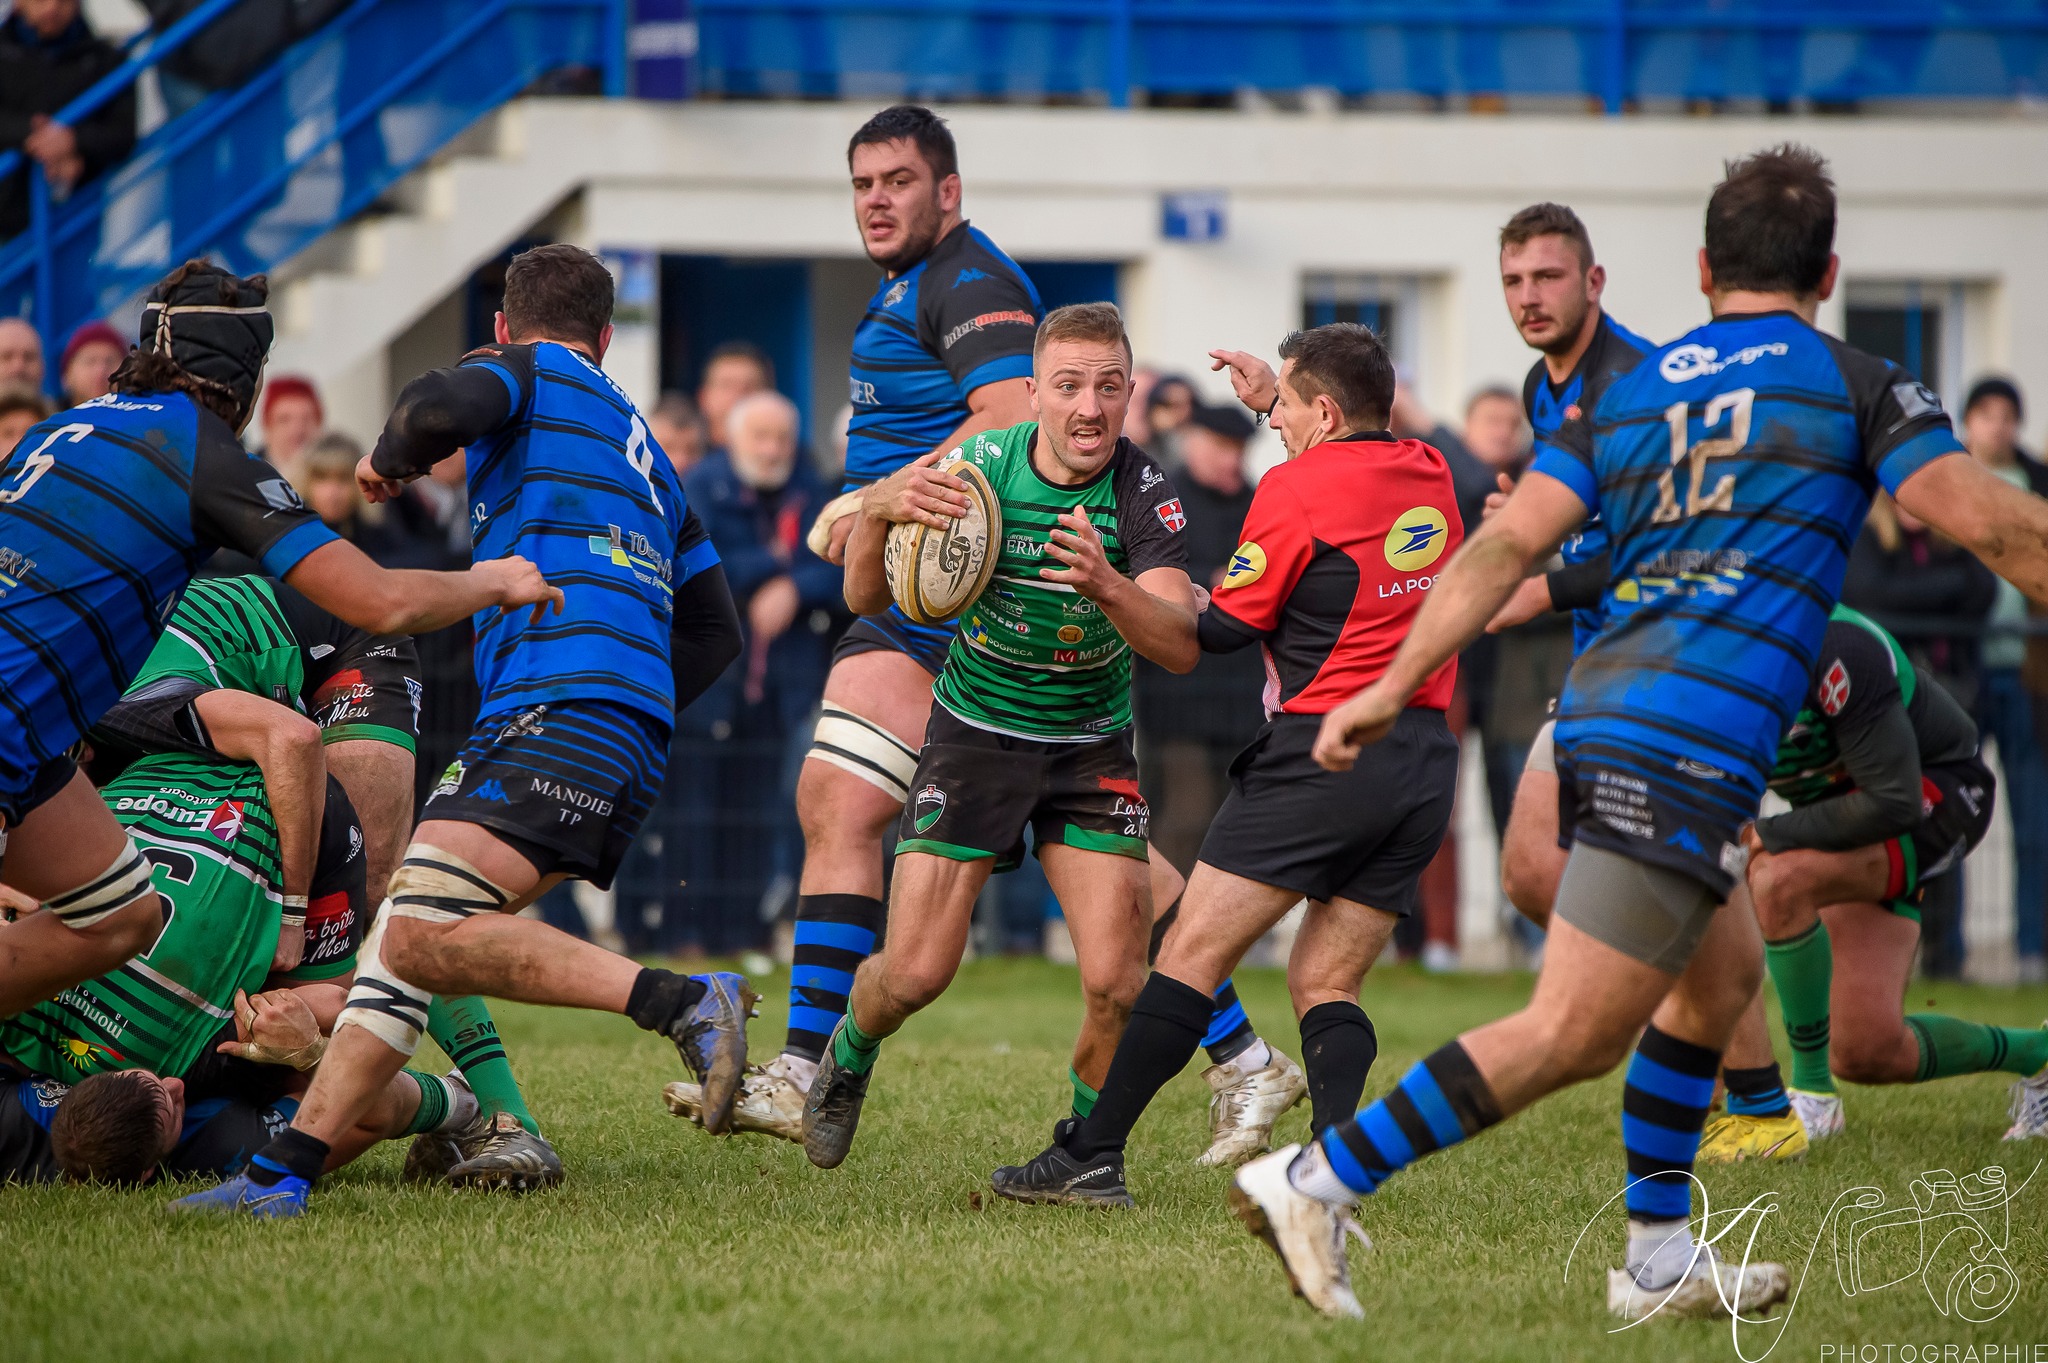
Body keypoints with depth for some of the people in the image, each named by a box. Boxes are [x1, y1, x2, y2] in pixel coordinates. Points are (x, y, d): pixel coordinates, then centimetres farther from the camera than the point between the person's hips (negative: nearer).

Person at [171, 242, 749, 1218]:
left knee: (426, 935, -23)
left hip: (556, 707, -9)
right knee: (403, 935, 8)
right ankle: (287, 1169, 5)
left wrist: (390, 462, 5)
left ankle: (685, 1002, -26)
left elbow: (439, 406, -16)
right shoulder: (644, 449, 31)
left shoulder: (528, 371, 8)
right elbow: (713, 631, 33)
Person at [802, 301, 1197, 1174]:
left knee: (1117, 982, -14)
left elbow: (1182, 647, -28)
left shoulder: (1142, 494, -18)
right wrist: (877, 513, -34)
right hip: (975, 734, 0)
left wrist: (1107, 586, -48)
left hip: (1092, 746, 0)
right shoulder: (976, 469, -16)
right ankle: (849, 1055, 29)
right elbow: (866, 598, -12)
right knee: (914, 975, -7)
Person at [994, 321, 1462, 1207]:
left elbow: (1226, 628, -3)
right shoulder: (1429, 476, 11)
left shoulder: (1296, 489, -8)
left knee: (1193, 954, -3)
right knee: (1325, 984, 9)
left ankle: (1092, 1157, -4)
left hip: (1323, 754, -7)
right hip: (1425, 761, 7)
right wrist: (1274, 399, 33)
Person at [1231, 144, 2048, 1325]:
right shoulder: (1854, 386, 3)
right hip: (1688, 749, -8)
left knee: (1723, 976, 24)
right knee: (1575, 1032, -10)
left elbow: (1511, 541, 7)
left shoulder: (1624, 394, 16)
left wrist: (1394, 688, 5)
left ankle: (1660, 1261, 24)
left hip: (1604, 713, 8)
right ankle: (1318, 1180, -16)